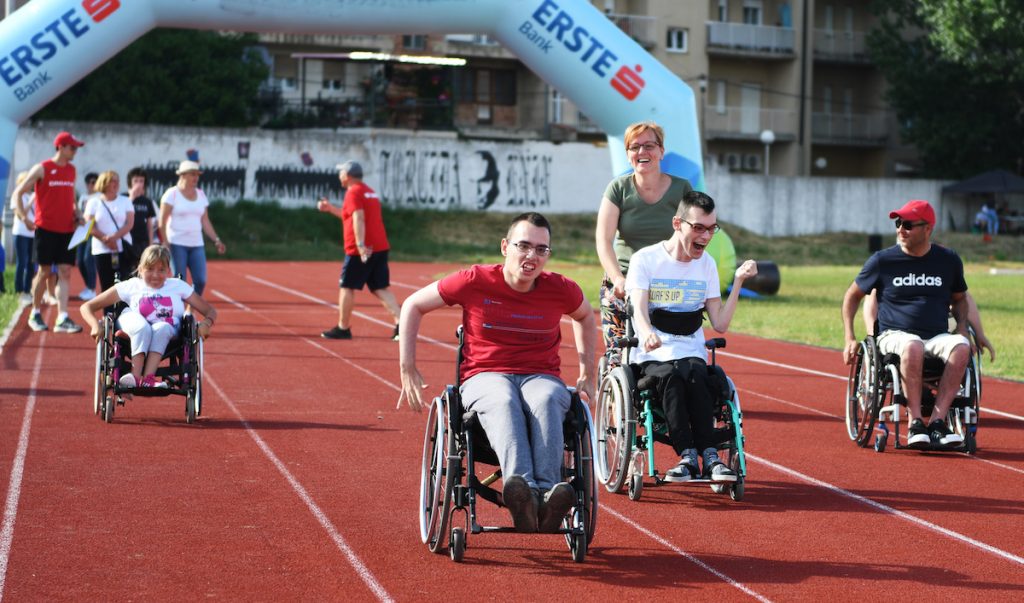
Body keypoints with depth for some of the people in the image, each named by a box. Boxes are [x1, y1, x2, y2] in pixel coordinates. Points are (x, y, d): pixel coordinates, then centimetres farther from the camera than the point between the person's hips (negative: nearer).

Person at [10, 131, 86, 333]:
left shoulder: (71, 170, 12)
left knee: (65, 272, -4)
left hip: (67, 230, 5)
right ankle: (35, 315, 16)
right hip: (46, 229, -5)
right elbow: (18, 193, -3)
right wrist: (24, 217, -14)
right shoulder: (42, 169, -5)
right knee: (44, 271, 1)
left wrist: (76, 213, 7)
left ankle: (62, 318, -8)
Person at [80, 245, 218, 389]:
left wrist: (206, 324, -11)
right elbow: (87, 307, 6)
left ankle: (148, 378, -46)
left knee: (162, 328, -34)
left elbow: (210, 311, 15)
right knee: (142, 327, -35)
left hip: (168, 339, 0)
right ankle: (136, 376, -46)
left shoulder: (178, 286, 13)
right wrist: (95, 325, -17)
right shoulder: (131, 286, 8)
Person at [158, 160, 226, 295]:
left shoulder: (201, 194, 13)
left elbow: (205, 221, 17)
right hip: (177, 244, -5)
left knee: (200, 281, -4)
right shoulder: (172, 194, -4)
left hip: (196, 245, 5)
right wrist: (165, 242, -16)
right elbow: (162, 221, -7)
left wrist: (216, 240, 9)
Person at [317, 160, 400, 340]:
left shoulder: (353, 192, -7)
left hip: (361, 251, -8)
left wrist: (360, 245, -30)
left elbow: (358, 219, -22)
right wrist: (331, 208, 34)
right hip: (380, 248, 8)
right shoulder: (370, 192, 21)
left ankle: (343, 328, 11)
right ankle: (400, 323, -12)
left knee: (347, 287, 5)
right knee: (381, 289, 4)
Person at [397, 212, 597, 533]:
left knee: (546, 400, -39)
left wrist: (587, 374, 22)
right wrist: (407, 368, 5)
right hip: (485, 377, -1)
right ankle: (521, 488, -66)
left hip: (541, 377, 2)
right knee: (503, 402, -41)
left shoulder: (560, 290, 3)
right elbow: (413, 305, 8)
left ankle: (547, 491, -57)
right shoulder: (475, 282, -4)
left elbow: (585, 317, 27)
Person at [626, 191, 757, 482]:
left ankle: (703, 457, -36)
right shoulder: (645, 259, -1)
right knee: (670, 375, -35)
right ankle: (689, 455, -38)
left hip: (691, 352, 2)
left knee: (695, 375, -33)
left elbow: (720, 324, 4)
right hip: (653, 354, -2)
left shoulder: (707, 264, 10)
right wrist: (646, 333, -38)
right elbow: (639, 310, -15)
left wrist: (738, 282, -4)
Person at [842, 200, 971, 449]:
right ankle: (915, 424, -35)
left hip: (937, 337, 2)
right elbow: (852, 296, 15)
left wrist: (962, 327, 6)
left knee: (961, 347, -33)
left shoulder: (949, 260, 9)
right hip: (894, 335, -2)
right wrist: (849, 339, 5)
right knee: (913, 346, -39)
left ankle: (937, 422, -34)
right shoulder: (882, 260, 3)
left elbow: (959, 298, 26)